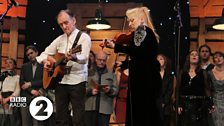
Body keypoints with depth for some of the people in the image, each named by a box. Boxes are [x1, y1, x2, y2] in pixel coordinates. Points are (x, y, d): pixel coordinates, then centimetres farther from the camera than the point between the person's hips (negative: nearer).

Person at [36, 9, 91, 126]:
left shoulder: (84, 37, -4)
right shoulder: (59, 39, 14)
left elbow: (84, 58, -20)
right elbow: (44, 54, 22)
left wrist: (74, 57, -41)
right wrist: (46, 61, 0)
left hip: (77, 81, -5)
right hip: (60, 80, 6)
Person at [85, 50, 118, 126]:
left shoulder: (111, 75, 19)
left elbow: (116, 90, 10)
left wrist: (110, 90, -12)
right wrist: (90, 91, -13)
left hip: (105, 109, 1)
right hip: (89, 108, -1)